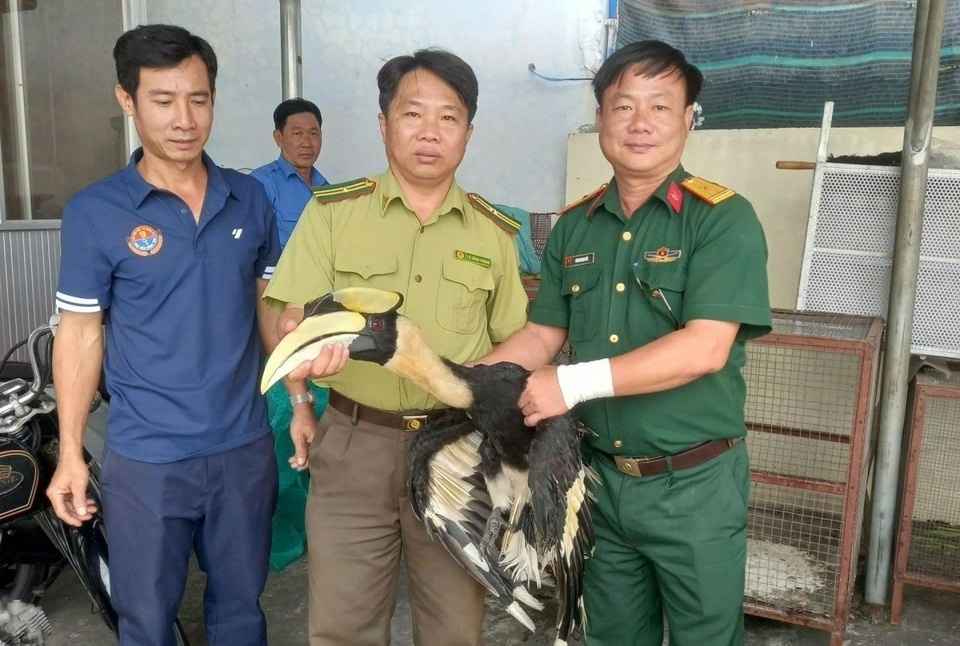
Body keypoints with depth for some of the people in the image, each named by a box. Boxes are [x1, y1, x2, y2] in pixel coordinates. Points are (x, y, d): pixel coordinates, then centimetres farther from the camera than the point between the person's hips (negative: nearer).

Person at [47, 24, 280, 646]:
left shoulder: (250, 198, 1)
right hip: (147, 457, -2)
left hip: (245, 446, 3)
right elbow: (81, 333, -4)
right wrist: (70, 453, -5)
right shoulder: (94, 212, -8)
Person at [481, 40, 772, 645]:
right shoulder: (575, 226, 4)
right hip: (601, 476, 5)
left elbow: (705, 347, -23)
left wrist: (576, 382, -26)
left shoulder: (724, 218, -12)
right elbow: (543, 335, 7)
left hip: (695, 484, -4)